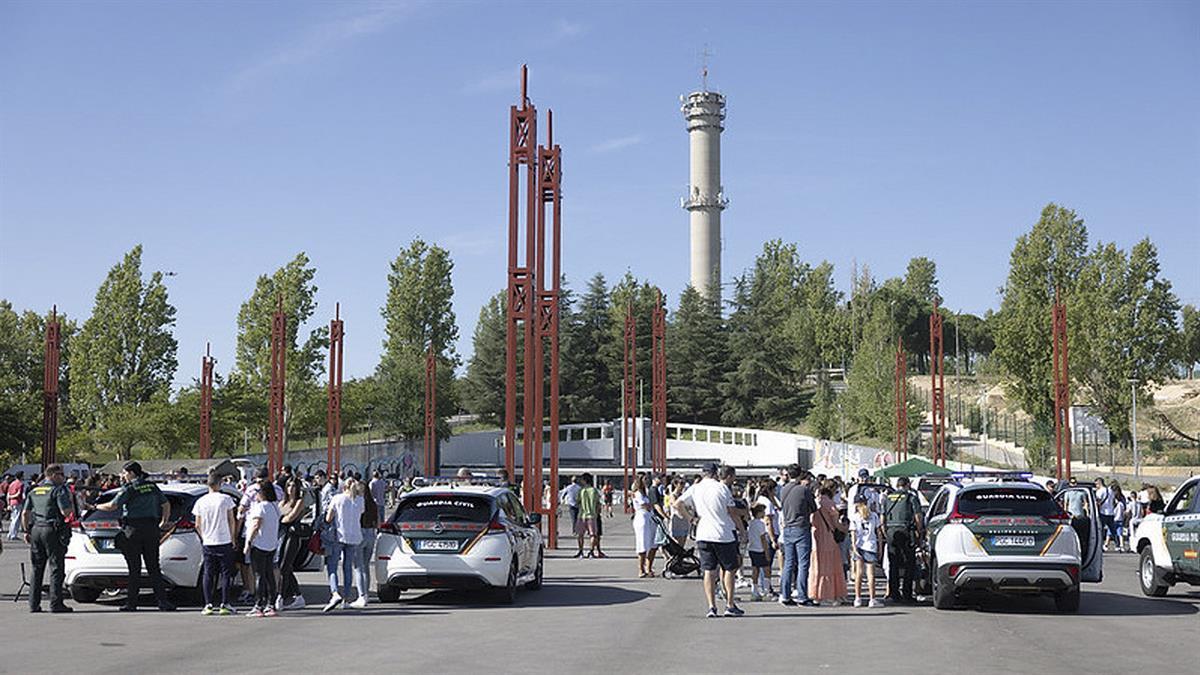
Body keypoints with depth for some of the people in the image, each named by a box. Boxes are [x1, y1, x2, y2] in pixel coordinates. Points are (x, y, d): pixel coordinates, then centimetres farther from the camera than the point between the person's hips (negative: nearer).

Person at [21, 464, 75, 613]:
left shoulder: (34, 490, 15)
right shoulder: (59, 490, -8)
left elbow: (25, 513, 15)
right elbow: (66, 511, -17)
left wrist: (27, 531, 22)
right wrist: (71, 503, 2)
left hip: (36, 530, 7)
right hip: (52, 531, -7)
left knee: (37, 569, 12)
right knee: (56, 568, -3)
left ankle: (34, 604, 12)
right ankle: (56, 604, -5)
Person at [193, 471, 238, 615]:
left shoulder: (200, 502, 2)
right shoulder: (226, 499, -5)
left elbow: (198, 525, 6)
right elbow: (232, 521, -1)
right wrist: (232, 538, 10)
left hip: (208, 543, 2)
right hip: (224, 541, -2)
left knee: (207, 575, 7)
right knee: (226, 573, 3)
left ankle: (208, 605, 3)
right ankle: (224, 605, 0)